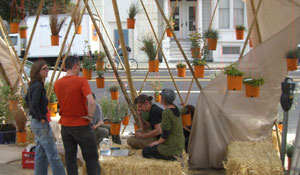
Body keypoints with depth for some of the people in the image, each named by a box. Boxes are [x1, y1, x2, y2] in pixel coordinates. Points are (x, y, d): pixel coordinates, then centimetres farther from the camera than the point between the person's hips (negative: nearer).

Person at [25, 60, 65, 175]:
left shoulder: (33, 85, 10)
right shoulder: (38, 86, -19)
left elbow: (27, 99, 26)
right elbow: (34, 104, -30)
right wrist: (40, 118, -18)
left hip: (35, 122, 10)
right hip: (41, 124, -10)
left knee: (40, 154, 15)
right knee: (53, 155, -5)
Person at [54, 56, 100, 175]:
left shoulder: (57, 84, 2)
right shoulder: (81, 81, -15)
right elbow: (91, 102, -26)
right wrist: (90, 116, -13)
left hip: (65, 125, 5)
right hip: (81, 125, -5)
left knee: (70, 157, 11)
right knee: (91, 157, 7)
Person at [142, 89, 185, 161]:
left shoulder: (167, 112, -23)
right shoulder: (175, 108, 5)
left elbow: (165, 134, -20)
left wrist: (158, 142, -5)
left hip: (172, 146, -9)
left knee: (145, 152, 2)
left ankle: (172, 156, -9)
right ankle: (176, 154, 9)